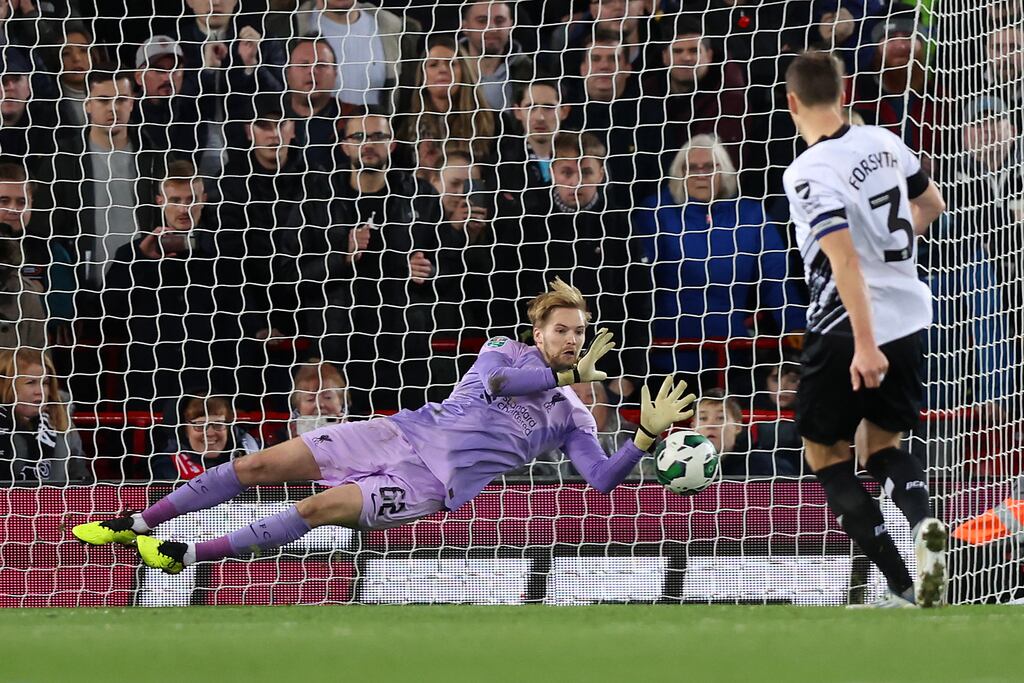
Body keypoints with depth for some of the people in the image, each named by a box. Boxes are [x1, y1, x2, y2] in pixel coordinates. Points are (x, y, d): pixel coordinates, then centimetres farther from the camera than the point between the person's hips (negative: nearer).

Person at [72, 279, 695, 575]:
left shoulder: (571, 416, 6)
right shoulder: (505, 352, 9)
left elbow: (603, 480, -5)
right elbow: (494, 380, -14)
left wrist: (648, 437, -20)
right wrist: (571, 374, -10)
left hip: (436, 484, -2)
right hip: (403, 433, 2)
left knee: (318, 509, -25)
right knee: (263, 464, -7)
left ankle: (189, 555, -17)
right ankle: (137, 524, 6)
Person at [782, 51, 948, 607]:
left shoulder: (808, 174, -18)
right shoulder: (883, 142, 4)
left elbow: (845, 258, -27)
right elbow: (932, 206, 19)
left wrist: (865, 344, -29)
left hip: (847, 331, -7)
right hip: (909, 317, 7)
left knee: (825, 452, 10)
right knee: (882, 442, 21)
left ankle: (903, 587, -2)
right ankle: (924, 524, -13)